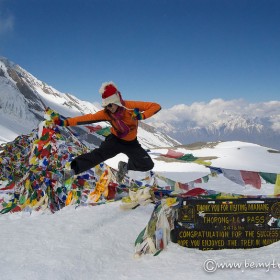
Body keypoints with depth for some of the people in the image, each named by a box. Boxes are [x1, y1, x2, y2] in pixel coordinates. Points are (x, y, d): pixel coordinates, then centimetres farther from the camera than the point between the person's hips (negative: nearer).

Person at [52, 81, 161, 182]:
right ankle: (74, 169, -32)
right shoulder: (106, 113, -18)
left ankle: (125, 166, 8)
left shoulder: (131, 106, -25)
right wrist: (66, 122, -35)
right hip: (115, 140, -1)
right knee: (99, 154, -27)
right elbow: (89, 118, -26)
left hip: (131, 143, 1)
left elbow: (156, 106, -24)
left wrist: (142, 116, -40)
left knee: (148, 165, -13)